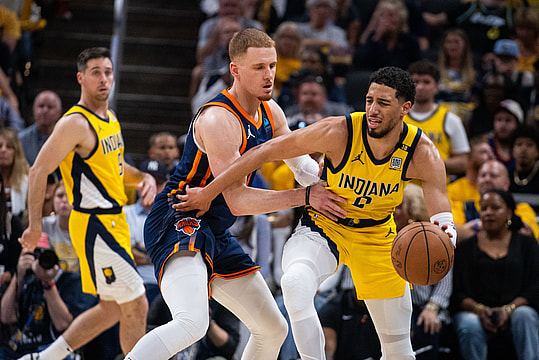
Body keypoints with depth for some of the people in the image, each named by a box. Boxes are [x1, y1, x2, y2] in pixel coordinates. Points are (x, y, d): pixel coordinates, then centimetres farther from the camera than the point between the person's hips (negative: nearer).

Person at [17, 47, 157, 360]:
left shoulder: (110, 118, 13)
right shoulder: (75, 123, -15)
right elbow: (39, 171, -16)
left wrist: (143, 178, 7)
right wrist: (35, 225, -18)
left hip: (114, 222, 10)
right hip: (94, 225, -10)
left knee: (112, 309, 15)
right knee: (136, 306, -7)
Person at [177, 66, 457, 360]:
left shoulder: (422, 153, -22)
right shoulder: (338, 133, -28)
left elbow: (443, 218, -23)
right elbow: (266, 151, -20)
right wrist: (209, 192, -16)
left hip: (377, 236, 2)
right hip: (322, 225, -2)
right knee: (295, 284, -38)